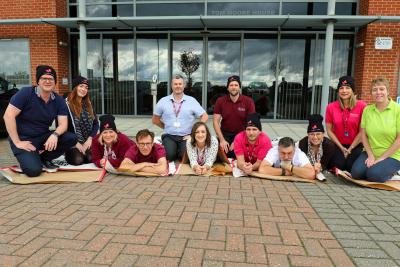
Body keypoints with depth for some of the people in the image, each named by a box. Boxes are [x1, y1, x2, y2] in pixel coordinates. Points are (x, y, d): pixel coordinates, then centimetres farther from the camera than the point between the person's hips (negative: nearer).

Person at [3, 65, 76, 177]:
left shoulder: (58, 100, -1)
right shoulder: (26, 93, -15)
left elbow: (63, 123, -7)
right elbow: (8, 116, -19)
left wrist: (55, 135, -30)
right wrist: (17, 142, -20)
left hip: (43, 137, 5)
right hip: (23, 139, -5)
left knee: (71, 138, -18)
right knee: (34, 170, -27)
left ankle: (44, 158, 4)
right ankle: (28, 159, 11)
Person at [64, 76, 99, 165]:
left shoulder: (88, 104, 14)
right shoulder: (66, 104, -4)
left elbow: (96, 123, 11)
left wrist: (90, 139, -6)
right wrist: (75, 143, -12)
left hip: (88, 141, 3)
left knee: (92, 158, -24)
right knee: (78, 160, -27)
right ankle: (68, 154, 7)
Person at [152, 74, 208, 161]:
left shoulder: (192, 101, 3)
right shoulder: (163, 101, 5)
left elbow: (205, 116, 3)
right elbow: (155, 119, 14)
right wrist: (166, 127, 6)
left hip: (186, 137, -1)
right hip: (169, 136, 1)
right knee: (169, 156, -24)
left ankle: (179, 152, 10)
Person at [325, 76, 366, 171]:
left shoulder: (361, 106, -11)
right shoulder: (331, 107, -5)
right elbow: (329, 130, -2)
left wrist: (350, 149, -7)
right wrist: (341, 148, -6)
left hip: (356, 145, -1)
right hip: (338, 145, 1)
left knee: (351, 166, -20)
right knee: (338, 165, -20)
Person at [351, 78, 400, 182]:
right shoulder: (367, 110, 3)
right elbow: (363, 134, 3)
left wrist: (382, 158, -13)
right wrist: (371, 156, -7)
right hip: (370, 153, 4)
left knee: (374, 174, -26)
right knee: (356, 172, -18)